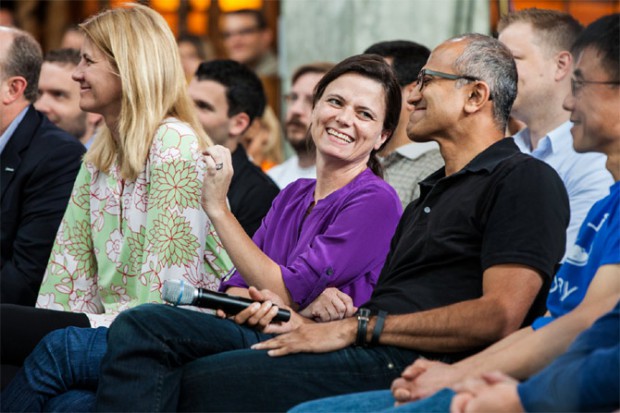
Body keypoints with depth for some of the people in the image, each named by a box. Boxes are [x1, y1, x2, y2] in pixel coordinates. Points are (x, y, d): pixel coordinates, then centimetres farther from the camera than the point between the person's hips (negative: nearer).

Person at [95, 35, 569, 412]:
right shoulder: (430, 193, 31)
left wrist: (355, 329, -12)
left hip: (404, 365, -9)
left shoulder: (523, 180, -1)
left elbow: (499, 317, -14)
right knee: (143, 327, -6)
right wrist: (290, 315, 4)